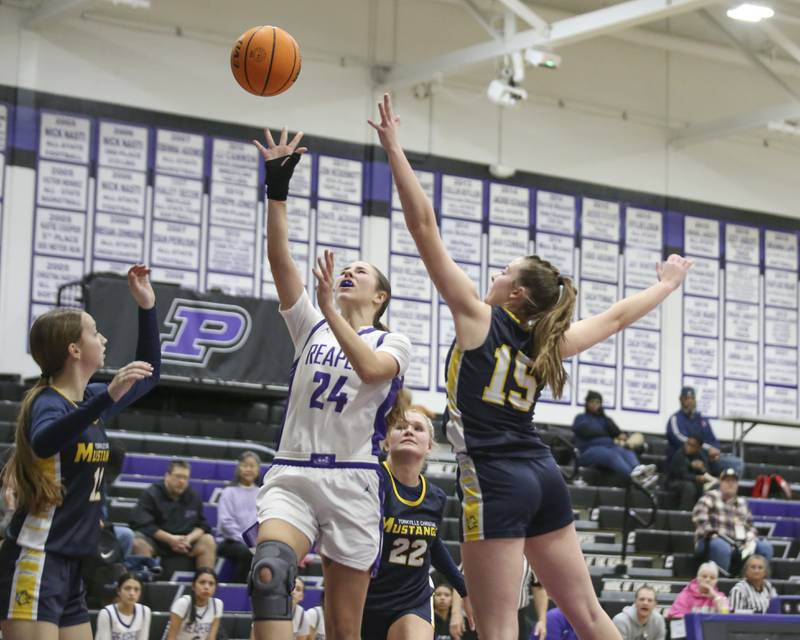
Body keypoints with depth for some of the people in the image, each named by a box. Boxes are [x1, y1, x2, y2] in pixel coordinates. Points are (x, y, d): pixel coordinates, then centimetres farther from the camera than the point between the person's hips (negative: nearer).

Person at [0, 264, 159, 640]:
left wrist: (147, 307, 19)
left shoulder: (92, 398, 12)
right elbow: (43, 443, -38)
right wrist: (109, 395, -46)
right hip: (36, 563, -9)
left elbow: (148, 376, 29)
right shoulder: (48, 402, -13)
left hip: (70, 565, 9)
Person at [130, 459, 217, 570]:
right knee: (138, 542, -34)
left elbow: (202, 525, 5)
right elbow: (142, 525, -18)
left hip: (183, 542, 4)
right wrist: (170, 539, -27)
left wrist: (189, 538, -19)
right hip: (155, 541, -4)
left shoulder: (194, 497, 5)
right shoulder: (150, 494, -9)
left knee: (208, 540, -15)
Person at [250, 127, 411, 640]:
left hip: (352, 483, -1)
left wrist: (331, 312, -24)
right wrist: (277, 186, -5)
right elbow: (279, 258, 3)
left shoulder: (393, 343, 8)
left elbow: (370, 368, -17)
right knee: (269, 571, -30)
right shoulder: (312, 326, 16)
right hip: (292, 476, 2)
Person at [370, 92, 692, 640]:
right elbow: (616, 317, 27)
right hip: (544, 476, 7)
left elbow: (425, 227, -7)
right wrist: (667, 284, 44)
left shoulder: (478, 318, -4)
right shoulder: (548, 344, 10)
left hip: (496, 481, -7)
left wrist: (394, 148, -5)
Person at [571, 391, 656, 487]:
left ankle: (639, 471, -71)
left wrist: (603, 416, 5)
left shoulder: (604, 419, 31)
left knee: (628, 453, -33)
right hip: (590, 449, -5)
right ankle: (634, 475, -74)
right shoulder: (581, 418, 22)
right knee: (612, 455, -41)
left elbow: (617, 433, 11)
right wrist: (606, 433, 10)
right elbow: (586, 432, -1)